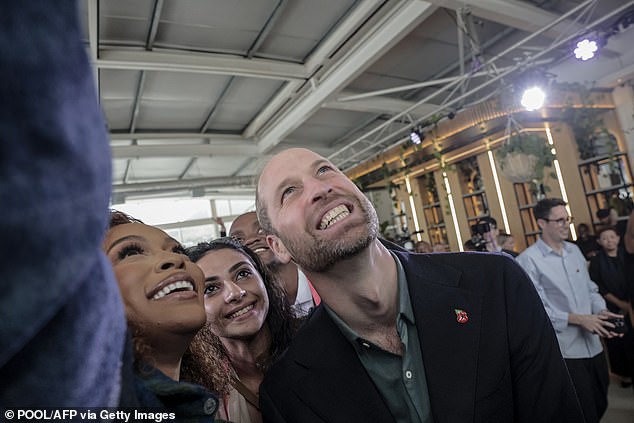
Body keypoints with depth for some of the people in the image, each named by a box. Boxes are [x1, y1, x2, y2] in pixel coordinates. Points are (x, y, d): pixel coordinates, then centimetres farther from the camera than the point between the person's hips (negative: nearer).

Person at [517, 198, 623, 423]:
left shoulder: (575, 250, 9)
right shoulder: (528, 260, -15)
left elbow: (590, 289, 13)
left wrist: (602, 311, -6)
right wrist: (579, 319, -19)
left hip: (593, 345, 7)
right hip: (565, 351, -7)